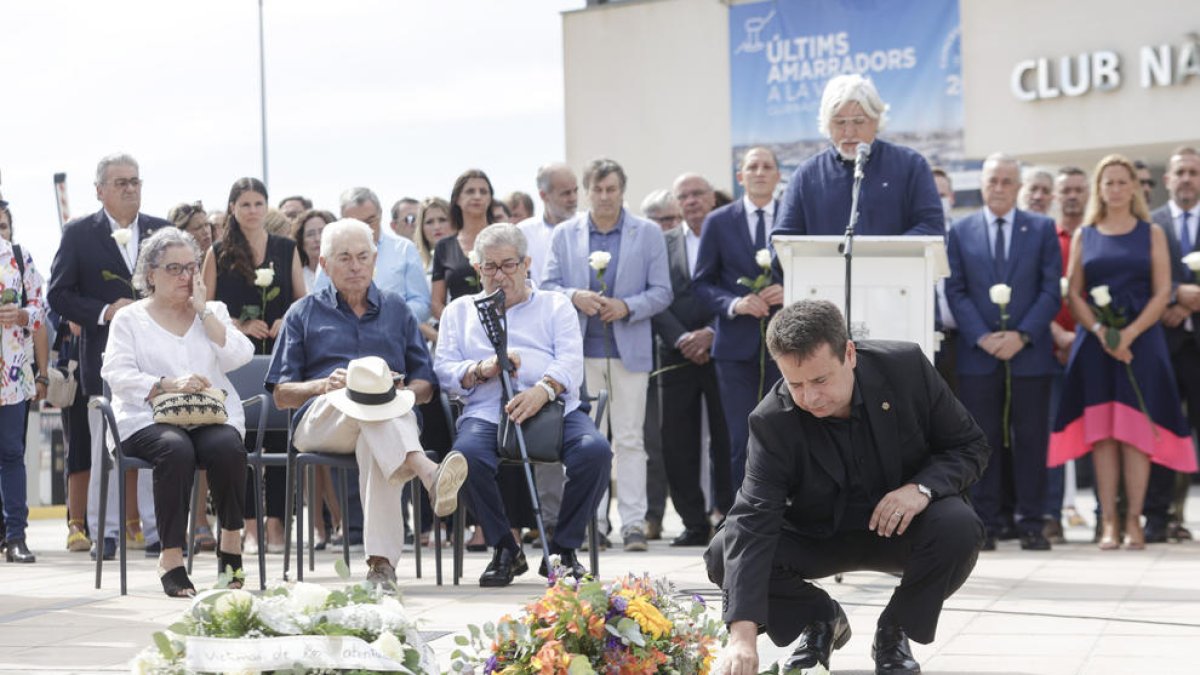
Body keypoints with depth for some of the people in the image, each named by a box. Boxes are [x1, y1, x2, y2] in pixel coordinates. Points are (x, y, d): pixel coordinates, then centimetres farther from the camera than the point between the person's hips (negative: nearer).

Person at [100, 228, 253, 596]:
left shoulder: (213, 312, 20)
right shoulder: (130, 319, 13)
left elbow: (239, 357, 2)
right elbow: (118, 375, -3)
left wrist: (203, 311, 1)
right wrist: (170, 384, -18)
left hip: (213, 417, 2)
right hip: (150, 420, -2)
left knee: (227, 446, -33)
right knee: (176, 449, -36)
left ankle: (231, 544, -19)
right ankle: (171, 557, -34)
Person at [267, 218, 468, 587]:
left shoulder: (396, 308, 25)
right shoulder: (304, 314, 21)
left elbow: (425, 386, 19)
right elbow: (281, 394, 13)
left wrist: (403, 390, -5)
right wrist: (324, 384, -7)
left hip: (393, 416, 1)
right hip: (320, 420, -1)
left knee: (374, 444, -39)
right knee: (365, 383, -37)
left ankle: (381, 561, -49)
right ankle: (427, 473, -60)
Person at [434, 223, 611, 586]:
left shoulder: (555, 306, 20)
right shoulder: (459, 311, 25)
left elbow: (570, 363, 2)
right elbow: (444, 370, 13)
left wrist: (543, 390, -19)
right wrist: (482, 369, -9)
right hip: (486, 413, 0)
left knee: (596, 450, -31)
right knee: (468, 454, -35)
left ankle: (563, 549, -11)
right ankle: (505, 550, -14)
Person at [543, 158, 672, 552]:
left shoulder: (648, 234, 6)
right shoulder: (565, 235, 10)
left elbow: (661, 292, 3)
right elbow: (549, 286, 7)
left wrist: (627, 306, -13)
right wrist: (575, 297, -13)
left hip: (629, 351, -1)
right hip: (582, 351, 2)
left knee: (630, 439, -3)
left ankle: (633, 523, -1)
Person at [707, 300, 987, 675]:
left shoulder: (907, 367, -20)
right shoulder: (772, 422, -23)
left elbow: (971, 446, -9)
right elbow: (752, 521, -32)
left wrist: (923, 487, -31)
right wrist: (743, 630, -44)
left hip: (903, 527, 0)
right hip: (819, 537, 0)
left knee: (959, 528, -33)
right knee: (724, 556, -23)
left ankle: (895, 631, -4)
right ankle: (820, 620, 8)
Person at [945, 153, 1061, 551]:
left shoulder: (1042, 229, 7)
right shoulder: (960, 232, 9)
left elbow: (1051, 290, 2)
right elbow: (955, 291, 4)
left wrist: (1022, 335, -10)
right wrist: (982, 337, -10)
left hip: (1029, 352, 0)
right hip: (978, 354, 0)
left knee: (1030, 439, 2)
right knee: (982, 440, 1)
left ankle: (1031, 523, 7)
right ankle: (986, 525, 5)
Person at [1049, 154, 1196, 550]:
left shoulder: (1152, 234, 8)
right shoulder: (1083, 236, 11)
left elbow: (1162, 291, 0)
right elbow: (1073, 294, 6)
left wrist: (1129, 334, -13)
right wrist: (1101, 333, -11)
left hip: (1141, 342, -1)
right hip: (1095, 343, 1)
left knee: (1136, 429, -6)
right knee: (1102, 430, -2)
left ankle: (1134, 520, -3)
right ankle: (1108, 522, -1)